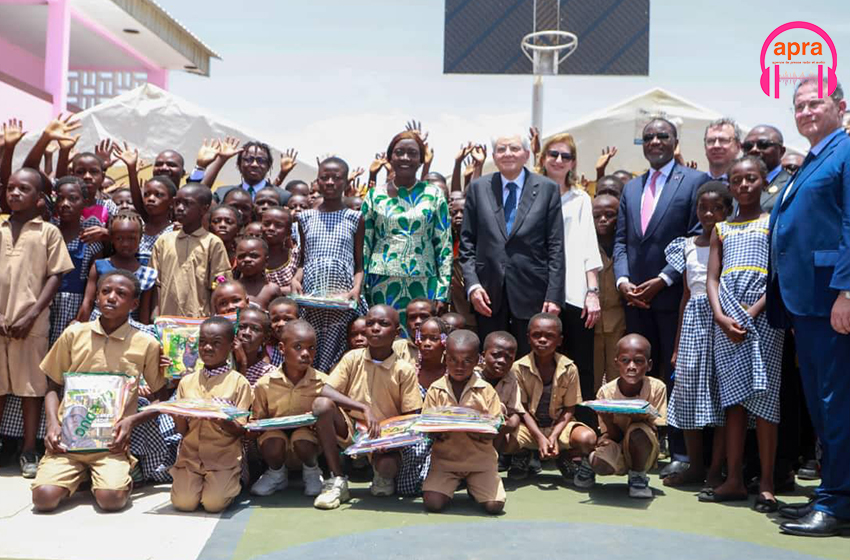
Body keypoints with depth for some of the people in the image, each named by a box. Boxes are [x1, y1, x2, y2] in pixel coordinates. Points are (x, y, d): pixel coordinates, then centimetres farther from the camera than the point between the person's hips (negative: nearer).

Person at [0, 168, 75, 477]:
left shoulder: (49, 232, 1)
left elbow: (55, 277, -2)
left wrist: (30, 316, -10)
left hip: (30, 324, -3)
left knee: (31, 387, 4)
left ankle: (29, 451, 13)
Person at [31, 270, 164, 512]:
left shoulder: (146, 344, -1)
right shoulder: (74, 334, 5)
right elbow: (53, 387, 13)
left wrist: (132, 420, -9)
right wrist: (53, 424, -4)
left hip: (112, 441, -2)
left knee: (111, 498, -24)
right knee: (44, 496, -18)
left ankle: (119, 472, 10)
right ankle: (80, 473, 14)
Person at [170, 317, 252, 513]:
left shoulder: (239, 382, -3)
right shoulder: (187, 381, 8)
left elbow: (239, 430, -4)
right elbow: (182, 430, 8)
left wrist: (223, 421, -25)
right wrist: (177, 415, -13)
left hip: (224, 457, -3)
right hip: (190, 454, 3)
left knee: (214, 503, -19)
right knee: (183, 502, -15)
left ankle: (230, 482, 13)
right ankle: (196, 481, 17)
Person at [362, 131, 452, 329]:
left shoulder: (434, 194, 5)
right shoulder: (375, 195, 6)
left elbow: (445, 245, 4)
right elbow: (364, 245, 8)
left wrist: (442, 292, -3)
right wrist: (361, 290, 3)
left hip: (424, 286, 0)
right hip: (382, 285, 0)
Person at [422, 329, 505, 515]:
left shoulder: (486, 391, -3)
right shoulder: (436, 390, 0)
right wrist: (440, 431, -21)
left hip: (479, 458, 0)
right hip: (444, 457, 1)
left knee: (494, 505, -17)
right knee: (433, 503, -19)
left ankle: (472, 485, 16)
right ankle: (452, 485, 15)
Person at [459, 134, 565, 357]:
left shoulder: (548, 189, 2)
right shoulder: (478, 188, 7)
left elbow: (556, 247, -1)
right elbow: (467, 241, 6)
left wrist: (554, 295, -7)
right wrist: (472, 284, -5)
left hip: (531, 294, -1)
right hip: (489, 293, 2)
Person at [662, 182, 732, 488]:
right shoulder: (687, 246, 12)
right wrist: (677, 345, 15)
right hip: (694, 321, 4)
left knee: (721, 395, -2)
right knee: (689, 394, 6)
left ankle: (716, 470, 7)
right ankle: (695, 466, 17)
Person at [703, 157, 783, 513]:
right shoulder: (721, 230, 17)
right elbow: (712, 279, 10)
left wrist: (752, 312, -15)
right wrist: (720, 317, -7)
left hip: (762, 316, -4)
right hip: (726, 320, 4)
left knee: (762, 399, -6)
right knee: (733, 400, 4)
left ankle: (766, 485, -2)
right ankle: (734, 480, 8)